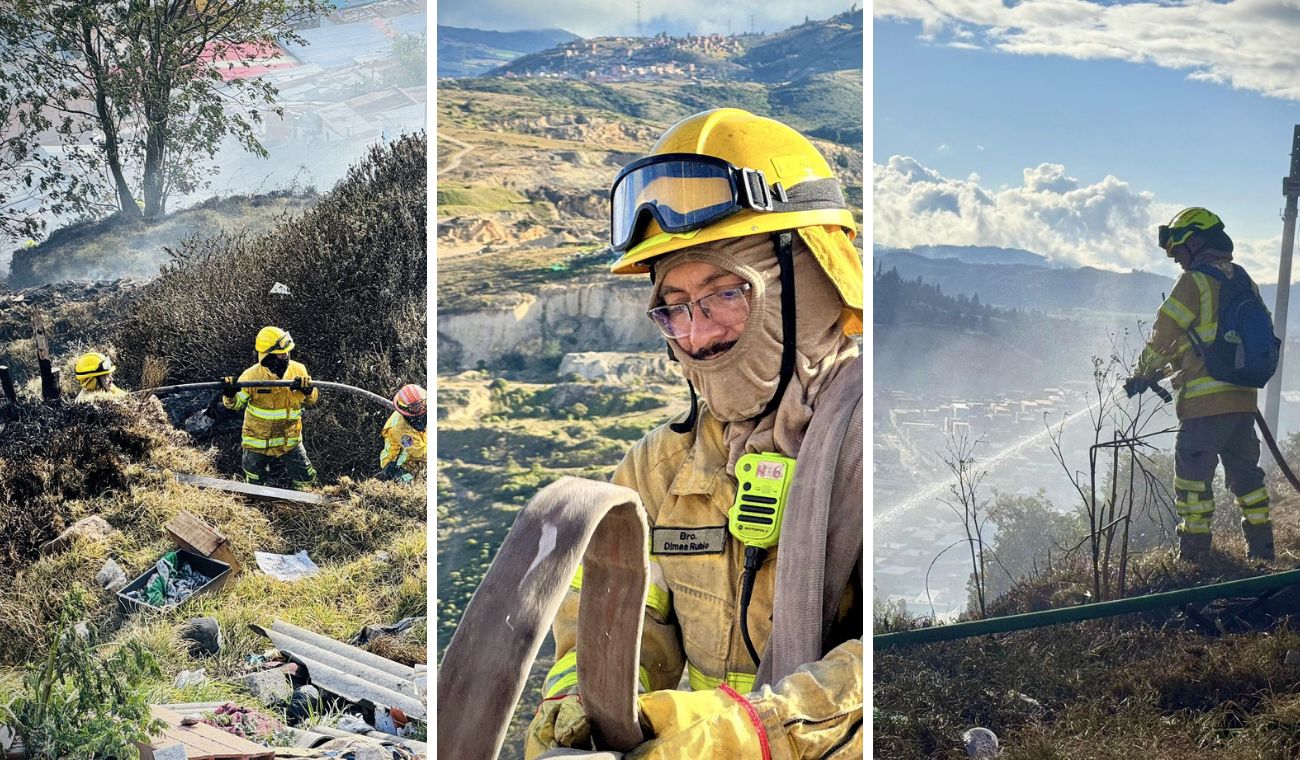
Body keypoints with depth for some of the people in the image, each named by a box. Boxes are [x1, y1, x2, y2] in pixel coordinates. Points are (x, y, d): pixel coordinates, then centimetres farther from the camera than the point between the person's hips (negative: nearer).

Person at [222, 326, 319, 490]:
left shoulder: (298, 370, -10)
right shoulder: (252, 375, -17)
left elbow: (311, 400, 0)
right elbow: (237, 403, -5)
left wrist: (308, 390, -24)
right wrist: (229, 395, -29)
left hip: (290, 439, 2)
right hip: (258, 441, -2)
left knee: (305, 480, 6)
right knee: (255, 486, 15)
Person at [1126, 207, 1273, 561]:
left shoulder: (1194, 281, -8)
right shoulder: (1243, 279, 14)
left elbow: (1163, 336, -6)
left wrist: (1142, 374, 12)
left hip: (1206, 400, -7)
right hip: (1245, 398, 7)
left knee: (1193, 475, -1)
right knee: (1245, 472, 16)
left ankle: (1194, 556, 0)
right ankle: (1261, 549, 21)